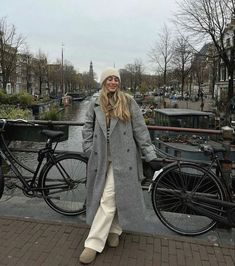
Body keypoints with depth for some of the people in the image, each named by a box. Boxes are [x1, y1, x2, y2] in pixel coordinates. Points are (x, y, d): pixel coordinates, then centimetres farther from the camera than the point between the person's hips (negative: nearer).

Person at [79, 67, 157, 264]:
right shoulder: (95, 105, 10)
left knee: (108, 198, -5)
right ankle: (114, 230, 31)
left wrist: (149, 154, -3)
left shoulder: (128, 102, 1)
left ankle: (94, 243, 5)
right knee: (107, 197, 10)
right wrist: (89, 150, 1)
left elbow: (140, 129, 0)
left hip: (122, 158, -3)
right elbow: (87, 128, 13)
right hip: (101, 158, 3)